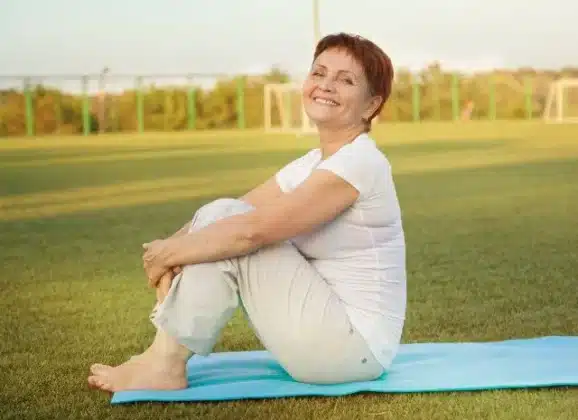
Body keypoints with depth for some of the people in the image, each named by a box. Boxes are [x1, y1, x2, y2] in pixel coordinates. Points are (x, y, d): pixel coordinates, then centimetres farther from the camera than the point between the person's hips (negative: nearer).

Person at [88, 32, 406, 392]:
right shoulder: (312, 164, 10)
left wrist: (172, 252, -13)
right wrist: (170, 247, -13)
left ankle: (166, 365, -7)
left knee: (230, 230, -15)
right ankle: (164, 356, -1)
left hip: (354, 345, -9)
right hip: (328, 336, 9)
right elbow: (238, 213, 5)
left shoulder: (360, 162, -19)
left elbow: (253, 229, -25)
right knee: (221, 217, 0)